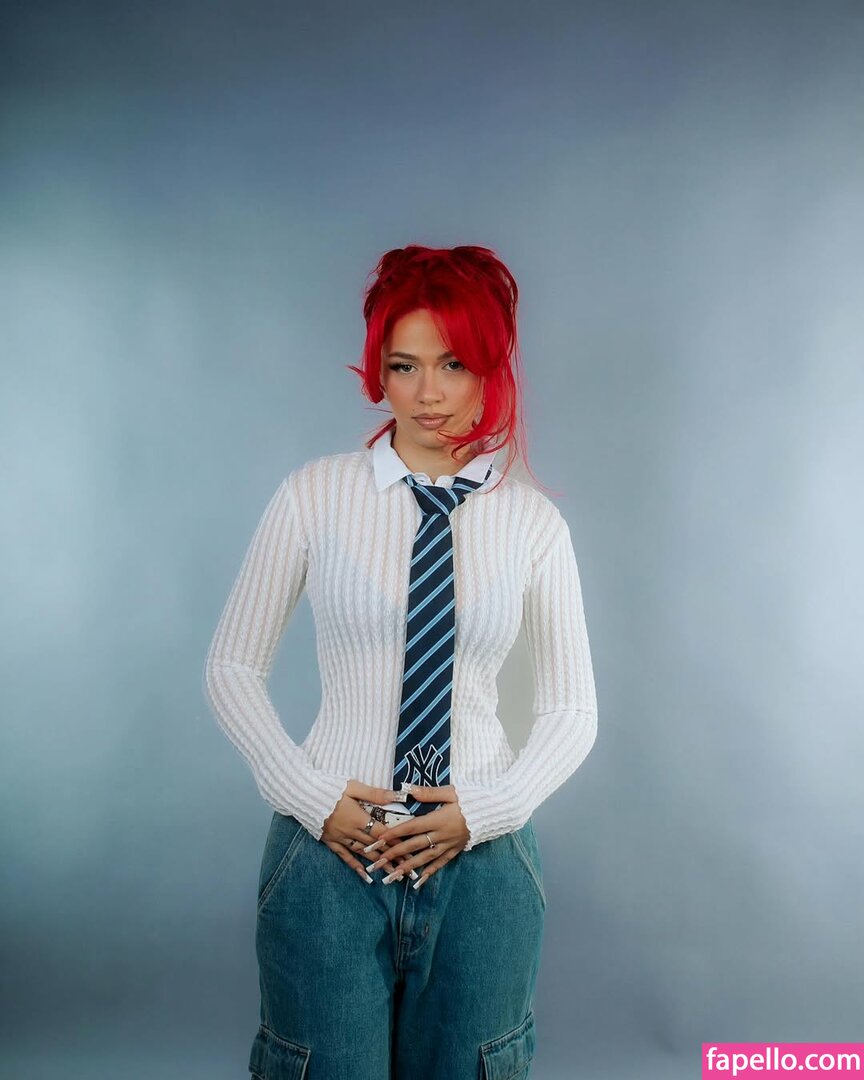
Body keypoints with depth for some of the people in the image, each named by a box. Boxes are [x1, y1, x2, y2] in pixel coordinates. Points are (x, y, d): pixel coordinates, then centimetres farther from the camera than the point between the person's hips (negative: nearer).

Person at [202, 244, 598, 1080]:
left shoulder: (533, 522, 0)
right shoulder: (314, 496, -4)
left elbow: (572, 710, 5)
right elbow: (231, 668, 1)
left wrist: (483, 811, -8)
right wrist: (313, 798, -8)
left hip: (482, 851, 2)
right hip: (331, 844, -1)